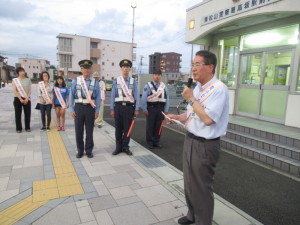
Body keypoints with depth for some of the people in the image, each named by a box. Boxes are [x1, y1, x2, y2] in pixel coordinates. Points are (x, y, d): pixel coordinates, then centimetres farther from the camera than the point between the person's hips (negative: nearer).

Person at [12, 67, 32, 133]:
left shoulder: (28, 80, 6)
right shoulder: (15, 80, 2)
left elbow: (30, 90, 2)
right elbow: (14, 90, -5)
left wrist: (27, 98, -9)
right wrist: (20, 99, -13)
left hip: (27, 99, 1)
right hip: (18, 99, -1)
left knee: (28, 113, 2)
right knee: (18, 114, 2)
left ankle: (27, 127, 13)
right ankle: (18, 128, 10)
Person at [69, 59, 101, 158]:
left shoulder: (95, 82, 1)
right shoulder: (75, 81, 2)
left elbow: (98, 97, 1)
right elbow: (71, 96, 3)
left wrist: (97, 111, -3)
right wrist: (71, 109, -3)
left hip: (90, 108, 0)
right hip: (79, 108, 1)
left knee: (89, 131, 7)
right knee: (79, 131, 7)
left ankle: (89, 151, 20)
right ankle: (80, 151, 21)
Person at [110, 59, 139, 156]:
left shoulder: (133, 81, 4)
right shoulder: (116, 81, 4)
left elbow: (136, 96, 3)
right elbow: (113, 95, 3)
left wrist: (136, 109, -2)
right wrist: (112, 109, -1)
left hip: (129, 107, 0)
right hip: (118, 107, 0)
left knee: (127, 128, 6)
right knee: (118, 128, 7)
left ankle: (125, 147, 18)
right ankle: (118, 147, 18)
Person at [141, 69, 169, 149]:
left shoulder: (164, 86, 10)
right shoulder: (148, 85, -1)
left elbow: (167, 99, 10)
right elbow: (144, 98, -4)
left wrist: (166, 110, 5)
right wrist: (144, 109, -8)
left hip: (161, 109, 3)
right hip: (151, 108, -3)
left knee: (158, 126, 8)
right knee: (150, 126, 3)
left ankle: (156, 142, 21)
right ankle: (149, 142, 15)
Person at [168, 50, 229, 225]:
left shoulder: (218, 89, -18)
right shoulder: (198, 88, 9)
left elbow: (208, 118, -28)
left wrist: (191, 98, -20)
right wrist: (176, 117, 1)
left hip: (205, 145, -9)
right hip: (190, 140, 9)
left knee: (202, 188, 9)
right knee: (190, 183, 23)